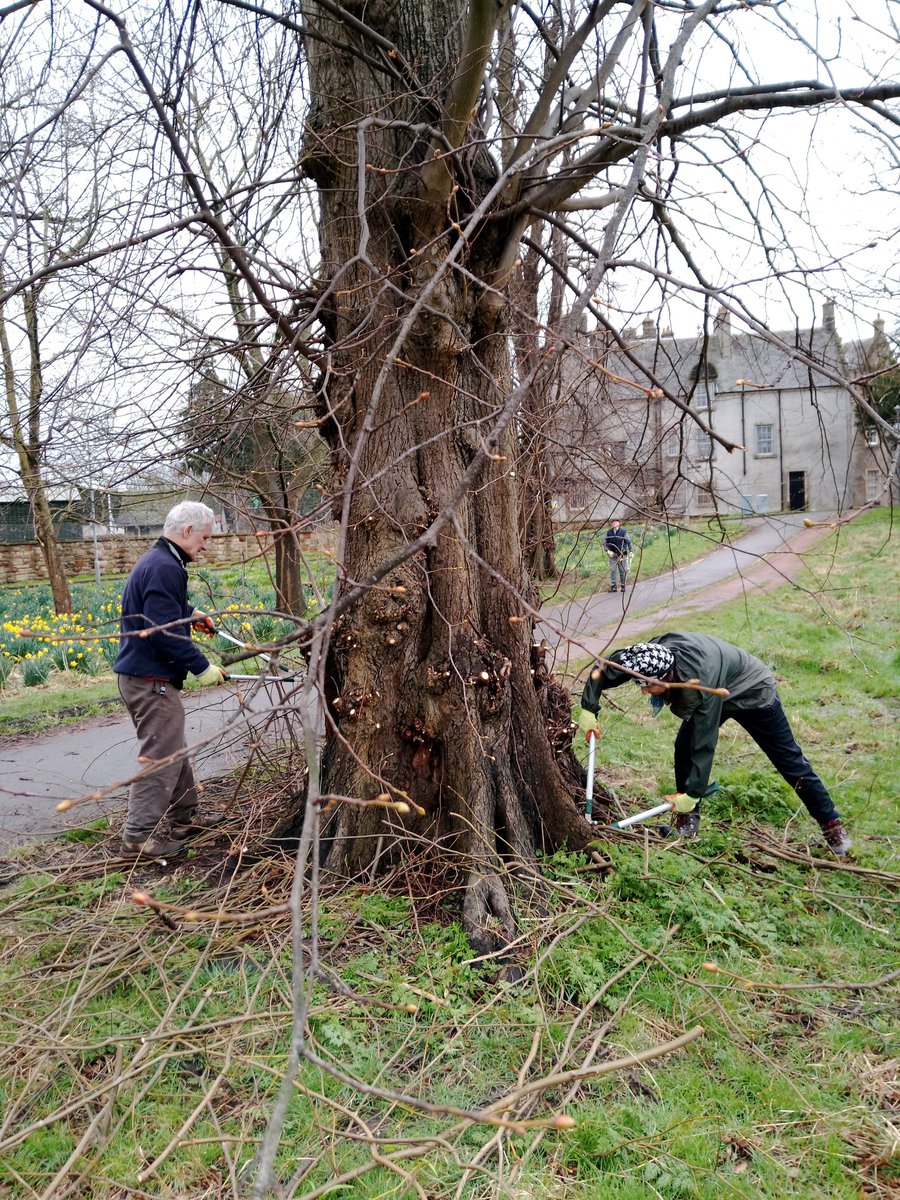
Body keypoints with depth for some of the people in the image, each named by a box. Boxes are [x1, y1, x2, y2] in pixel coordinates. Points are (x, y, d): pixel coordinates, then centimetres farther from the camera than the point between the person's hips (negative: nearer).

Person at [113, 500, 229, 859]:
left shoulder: (154, 560, 14)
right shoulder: (166, 568, -20)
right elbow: (166, 631, -26)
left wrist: (192, 612, 24)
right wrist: (202, 667, -19)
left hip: (138, 675, 11)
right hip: (152, 680, -11)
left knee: (174, 750, 20)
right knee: (161, 758, -4)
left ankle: (184, 816, 33)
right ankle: (138, 838, 3)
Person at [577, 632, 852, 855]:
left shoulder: (702, 682, -46)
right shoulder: (652, 654, -31)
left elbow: (705, 743, -38)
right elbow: (603, 670, -17)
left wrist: (692, 793, -32)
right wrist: (588, 710, -21)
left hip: (753, 693, -6)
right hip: (718, 692, 6)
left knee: (789, 761, 3)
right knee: (683, 746, -10)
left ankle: (831, 823, 18)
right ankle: (688, 819, 4)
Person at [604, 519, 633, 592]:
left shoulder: (623, 532, -2)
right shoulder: (609, 533, 4)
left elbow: (629, 542, 1)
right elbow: (604, 543, 9)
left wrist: (631, 551, -8)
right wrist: (608, 551, -5)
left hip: (622, 555, -2)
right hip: (612, 555, 2)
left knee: (622, 571, 3)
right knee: (612, 570, -1)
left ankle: (623, 586, 13)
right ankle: (613, 586, 3)